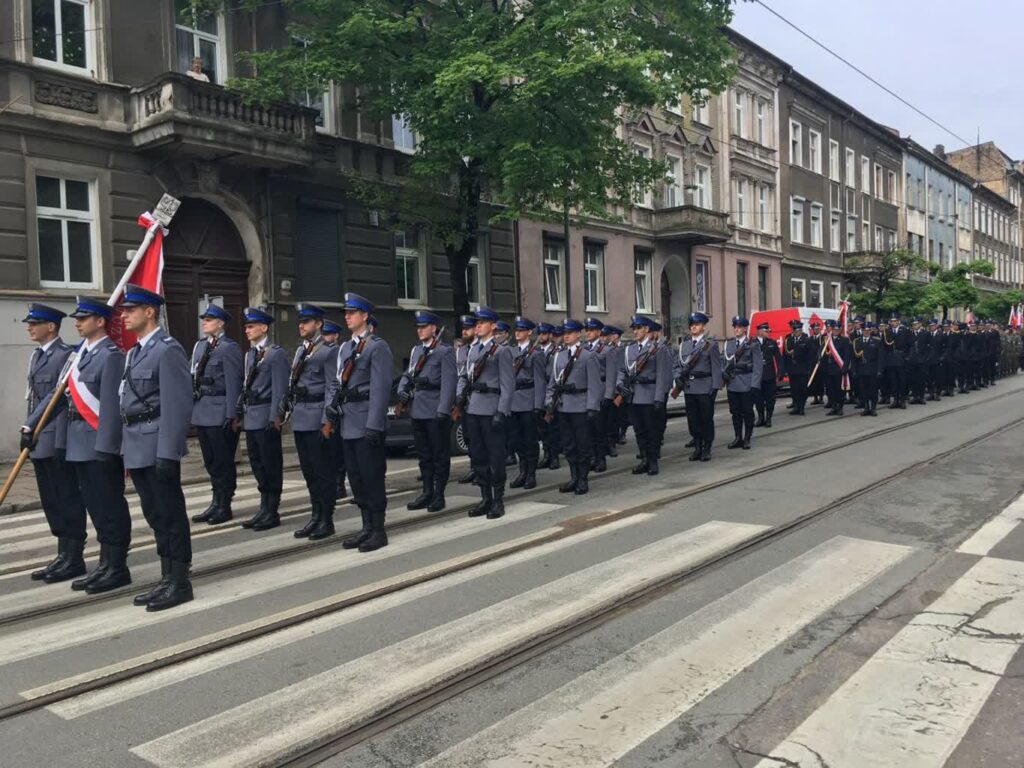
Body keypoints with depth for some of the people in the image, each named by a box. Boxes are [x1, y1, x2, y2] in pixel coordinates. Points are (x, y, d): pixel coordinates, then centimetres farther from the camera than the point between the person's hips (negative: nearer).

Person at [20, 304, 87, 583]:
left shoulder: (65, 355, -11)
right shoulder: (37, 355, 17)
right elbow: (34, 396, 18)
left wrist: (28, 425, -16)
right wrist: (28, 429, 13)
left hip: (56, 439, -9)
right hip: (39, 440, 9)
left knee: (67, 500, 0)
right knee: (51, 502, 12)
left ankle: (74, 559, 8)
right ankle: (63, 556, 21)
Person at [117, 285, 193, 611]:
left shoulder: (168, 349, -11)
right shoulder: (134, 352, 17)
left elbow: (178, 405, -18)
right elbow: (128, 402, 18)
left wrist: (168, 453, -21)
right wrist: (126, 449, 16)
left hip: (158, 448, -9)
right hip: (138, 449, 9)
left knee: (170, 514, -1)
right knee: (154, 515, 14)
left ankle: (180, 582, 8)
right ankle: (167, 579, 23)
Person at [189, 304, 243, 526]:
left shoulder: (229, 348, -8)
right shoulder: (199, 346, 14)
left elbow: (233, 383, -13)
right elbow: (193, 379, 16)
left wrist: (231, 415, -16)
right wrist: (191, 408, 11)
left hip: (220, 413, -7)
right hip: (201, 413, 7)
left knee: (223, 461, 1)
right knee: (210, 461, 14)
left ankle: (224, 506, 10)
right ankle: (216, 503, 24)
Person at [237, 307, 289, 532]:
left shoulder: (276, 354, -8)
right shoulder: (250, 354, 16)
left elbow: (280, 389, -13)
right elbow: (246, 386, 19)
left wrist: (274, 417, -18)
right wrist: (239, 413, 14)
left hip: (266, 418, -8)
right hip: (251, 418, 8)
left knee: (271, 465, 0)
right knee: (257, 464, 13)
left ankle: (272, 512, 8)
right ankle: (264, 509, 23)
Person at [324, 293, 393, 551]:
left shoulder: (378, 347, -8)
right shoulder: (345, 348, 16)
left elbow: (381, 388, -15)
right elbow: (334, 384, 17)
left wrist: (374, 426, -19)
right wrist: (329, 417, 7)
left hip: (366, 424, -8)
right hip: (348, 425, 8)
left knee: (372, 477, -1)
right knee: (355, 478, 12)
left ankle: (378, 530, 8)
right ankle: (367, 527, 22)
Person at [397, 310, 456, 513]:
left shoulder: (445, 351, -7)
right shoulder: (416, 350, 16)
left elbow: (448, 381, -14)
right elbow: (407, 374, 20)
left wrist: (443, 410, -22)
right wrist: (402, 390, -1)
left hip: (436, 411, -7)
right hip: (417, 410, 7)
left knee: (440, 454, 3)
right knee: (423, 454, 14)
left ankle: (439, 495, 10)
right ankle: (427, 492, 23)